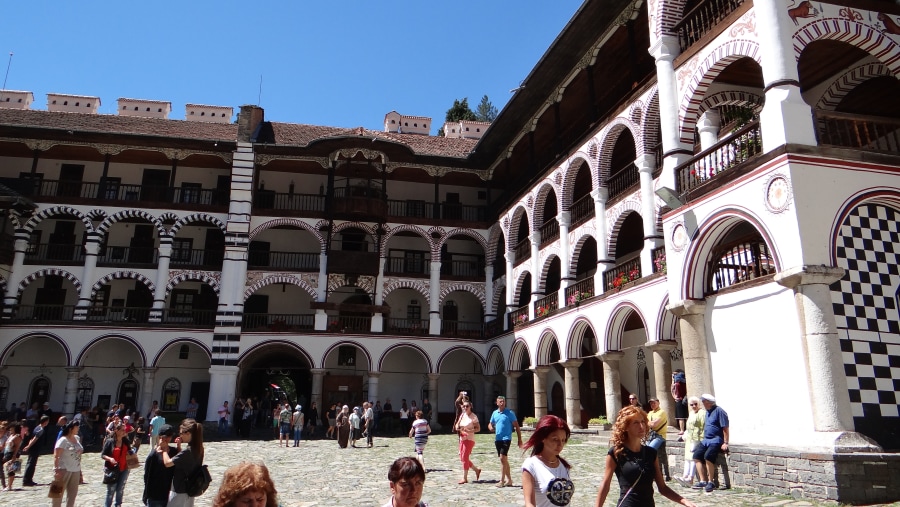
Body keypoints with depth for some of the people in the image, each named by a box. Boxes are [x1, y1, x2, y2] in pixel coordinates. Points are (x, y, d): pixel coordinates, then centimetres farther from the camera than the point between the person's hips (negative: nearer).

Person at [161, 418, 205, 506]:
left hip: (179, 490, -8)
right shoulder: (198, 449, 0)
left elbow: (167, 463, -25)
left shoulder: (188, 451, -27)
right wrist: (179, 446, 3)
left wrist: (164, 449, -10)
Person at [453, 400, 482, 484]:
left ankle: (465, 478, 3)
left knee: (464, 458, -8)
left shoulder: (473, 416, -9)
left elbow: (478, 428, -11)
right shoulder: (462, 415, 9)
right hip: (462, 439, 7)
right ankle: (477, 470, 28)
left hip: (469, 439, -7)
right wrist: (457, 428, -6)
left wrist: (469, 431, -24)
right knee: (462, 458, 10)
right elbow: (457, 425, 17)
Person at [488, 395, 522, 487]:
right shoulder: (495, 413, 10)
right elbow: (490, 424, 20)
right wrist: (490, 427, -5)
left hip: (506, 438, -6)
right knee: (504, 460, 12)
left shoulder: (510, 413, -5)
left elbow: (516, 426, -4)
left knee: (502, 458, -14)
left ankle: (502, 480, -9)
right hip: (497, 438, 6)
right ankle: (509, 480, 22)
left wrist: (520, 440, -7)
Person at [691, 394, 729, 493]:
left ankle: (711, 482, -16)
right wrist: (703, 438, 18)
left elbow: (725, 428, -13)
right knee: (697, 455, -8)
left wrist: (725, 443, -17)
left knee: (708, 456, -28)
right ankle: (703, 481, -4)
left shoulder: (719, 411, -9)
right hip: (706, 440, 9)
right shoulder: (707, 412, 18)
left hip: (716, 440, -9)